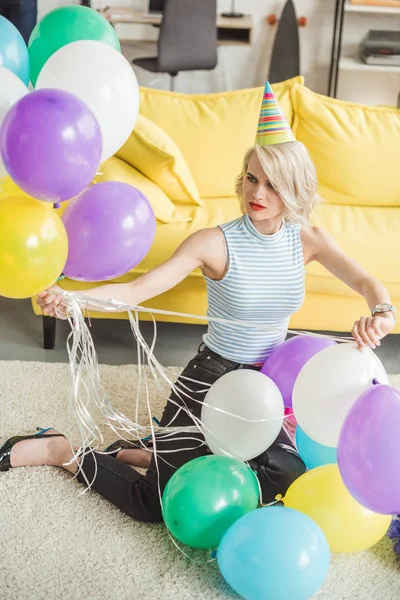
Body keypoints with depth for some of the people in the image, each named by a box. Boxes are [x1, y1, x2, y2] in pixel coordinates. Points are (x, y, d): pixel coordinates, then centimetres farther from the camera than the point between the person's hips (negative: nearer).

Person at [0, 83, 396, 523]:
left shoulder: (306, 240, -6)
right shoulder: (216, 243, -19)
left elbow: (364, 280, -16)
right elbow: (136, 290, -26)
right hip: (208, 378, -5)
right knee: (158, 504, -8)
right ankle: (60, 450, 15)